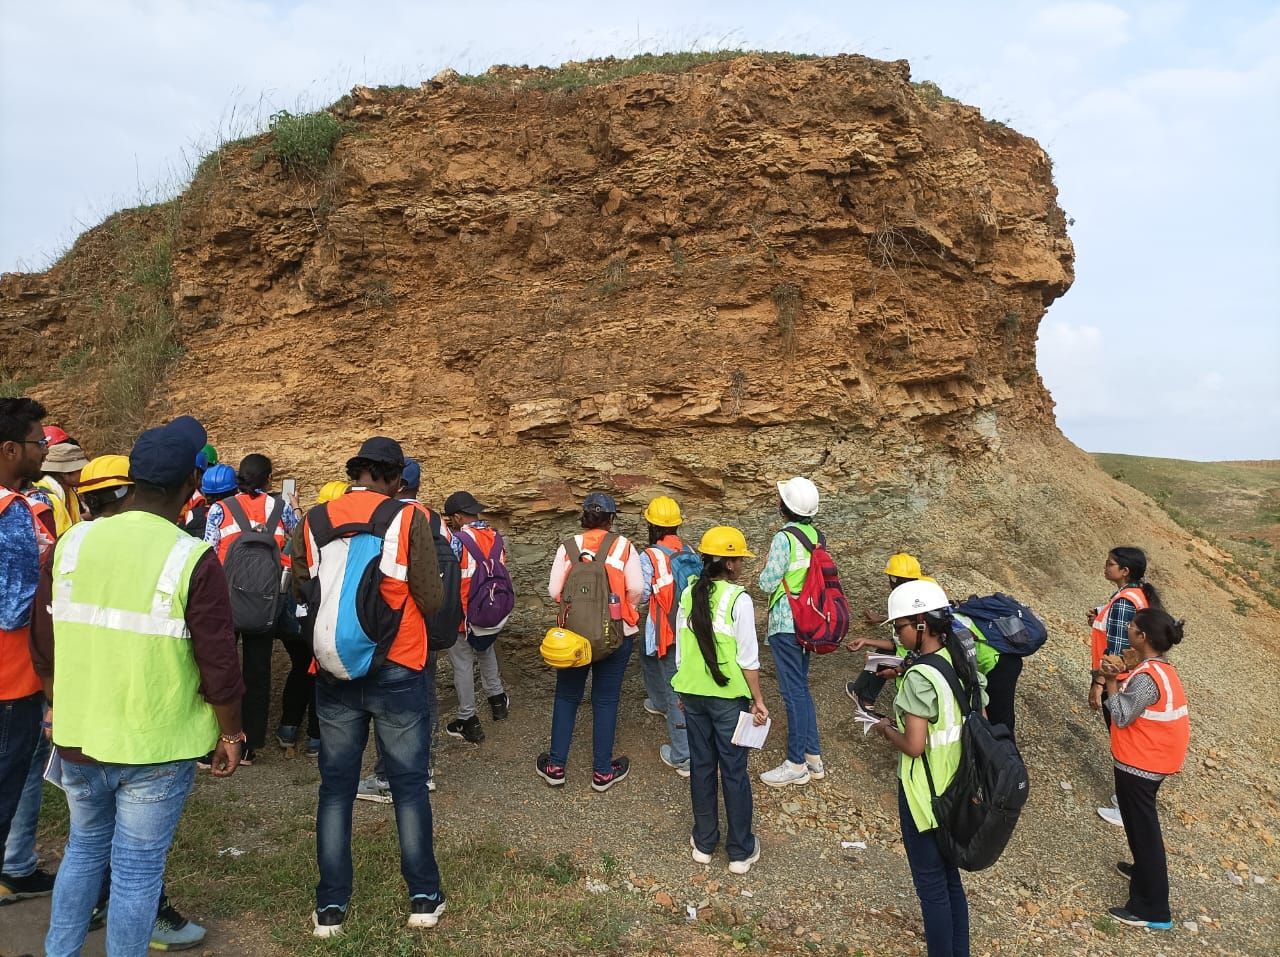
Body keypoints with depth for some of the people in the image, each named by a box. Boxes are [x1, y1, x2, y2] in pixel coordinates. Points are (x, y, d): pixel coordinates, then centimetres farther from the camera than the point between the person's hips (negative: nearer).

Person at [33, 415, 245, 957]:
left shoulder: (72, 543, -4)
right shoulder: (193, 560, -18)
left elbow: (43, 647, 5)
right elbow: (219, 667, -16)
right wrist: (231, 735, -1)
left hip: (78, 738, 5)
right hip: (156, 748, -5)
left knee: (85, 849, 26)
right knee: (138, 869, 11)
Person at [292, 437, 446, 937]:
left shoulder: (314, 520, -2)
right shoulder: (408, 519, -13)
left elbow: (301, 590, 9)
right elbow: (432, 602, -12)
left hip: (333, 674, 3)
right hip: (397, 672, -2)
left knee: (336, 785, 15)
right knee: (409, 784, 11)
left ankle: (330, 906, 23)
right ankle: (423, 897, 23)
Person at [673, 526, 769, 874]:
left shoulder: (689, 595, -2)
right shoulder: (738, 599, -17)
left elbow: (680, 649, 5)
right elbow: (748, 658, -14)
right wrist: (758, 699, -4)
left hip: (693, 693, 5)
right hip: (729, 697, -4)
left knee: (701, 766, 17)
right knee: (734, 771, 9)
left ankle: (704, 842, 30)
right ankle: (741, 851, 22)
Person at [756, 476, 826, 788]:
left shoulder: (784, 538, -18)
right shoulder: (815, 535, 5)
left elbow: (768, 584, -15)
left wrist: (766, 566, 3)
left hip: (786, 624, -8)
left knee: (793, 691, 1)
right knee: (801, 687, 18)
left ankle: (796, 764, 11)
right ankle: (813, 756, 25)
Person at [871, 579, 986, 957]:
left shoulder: (920, 676, -24)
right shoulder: (964, 664, 0)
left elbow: (914, 745, -25)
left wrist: (886, 727, -6)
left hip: (925, 794, -8)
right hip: (956, 788, 8)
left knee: (930, 884, 8)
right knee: (950, 877, 22)